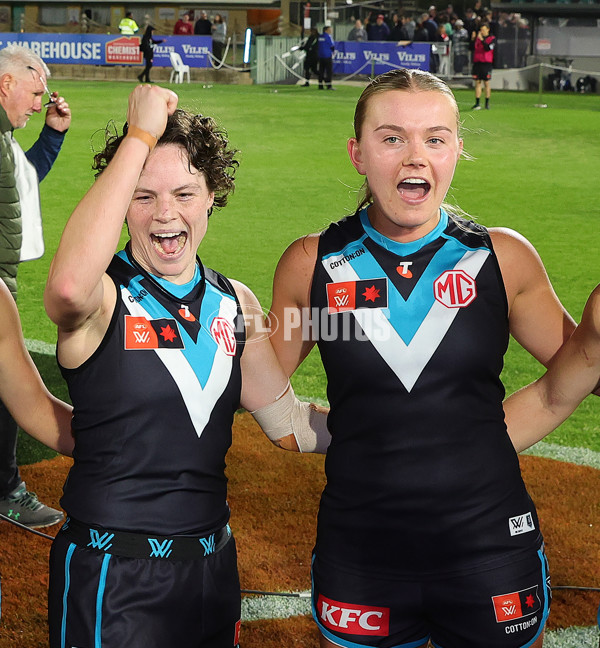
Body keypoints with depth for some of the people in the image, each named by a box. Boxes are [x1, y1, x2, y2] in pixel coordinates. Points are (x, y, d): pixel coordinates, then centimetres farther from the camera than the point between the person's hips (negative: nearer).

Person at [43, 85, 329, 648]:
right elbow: (69, 288, -40)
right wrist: (139, 138, -33)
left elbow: (290, 424, 11)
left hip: (213, 561, 6)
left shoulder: (234, 303, 5)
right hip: (111, 578, -6)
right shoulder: (103, 299, -14)